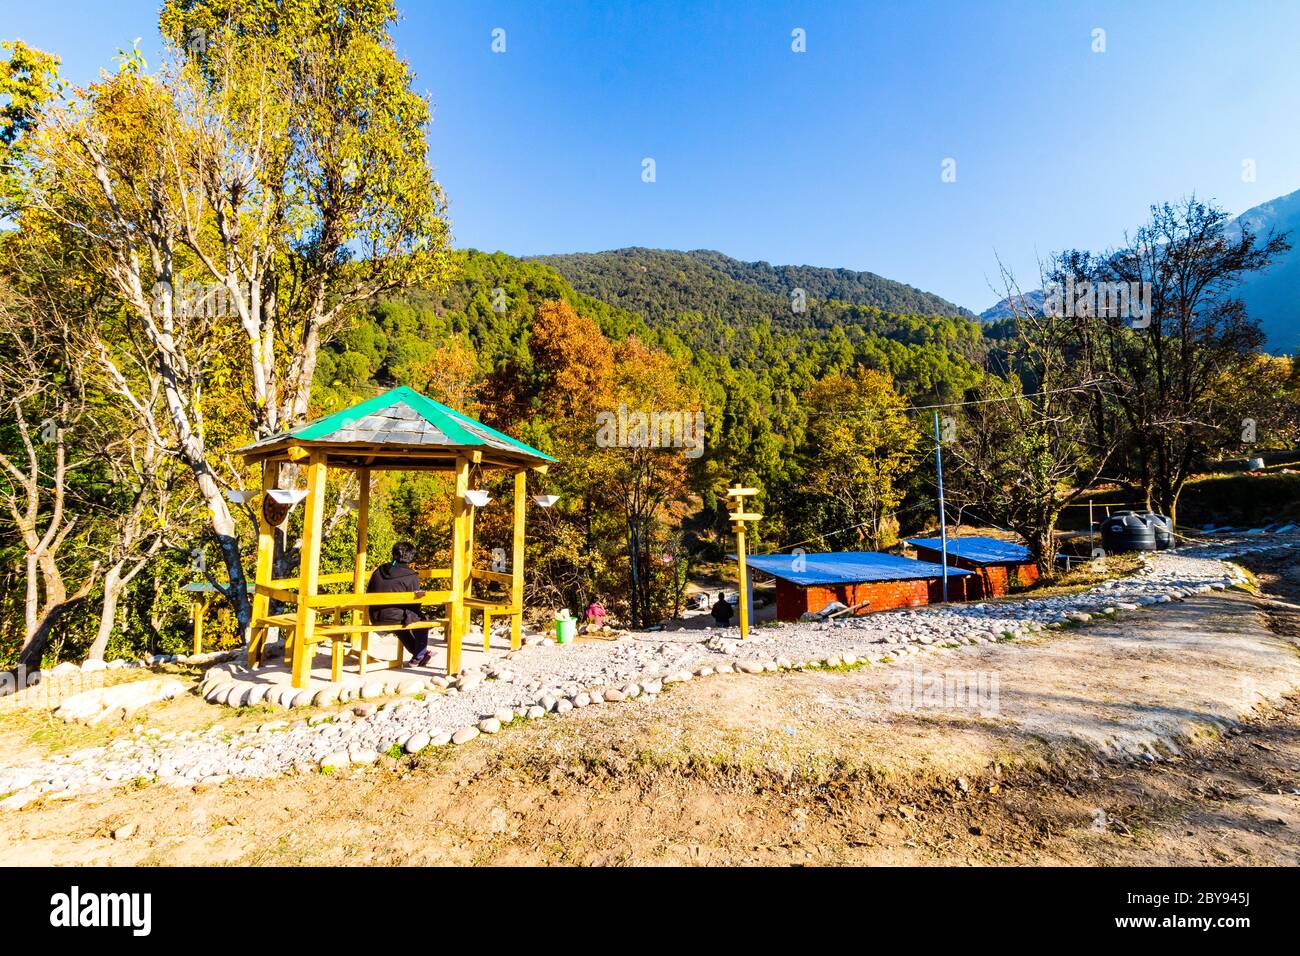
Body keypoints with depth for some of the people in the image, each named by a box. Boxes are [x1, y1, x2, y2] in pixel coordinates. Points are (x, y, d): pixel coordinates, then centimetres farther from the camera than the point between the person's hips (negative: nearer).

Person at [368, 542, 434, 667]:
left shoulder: (379, 570, 7)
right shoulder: (411, 576, -11)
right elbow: (415, 604, -8)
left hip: (375, 618, 6)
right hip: (395, 617, -6)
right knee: (422, 620, 21)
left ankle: (421, 653, 46)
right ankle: (418, 658, 27)